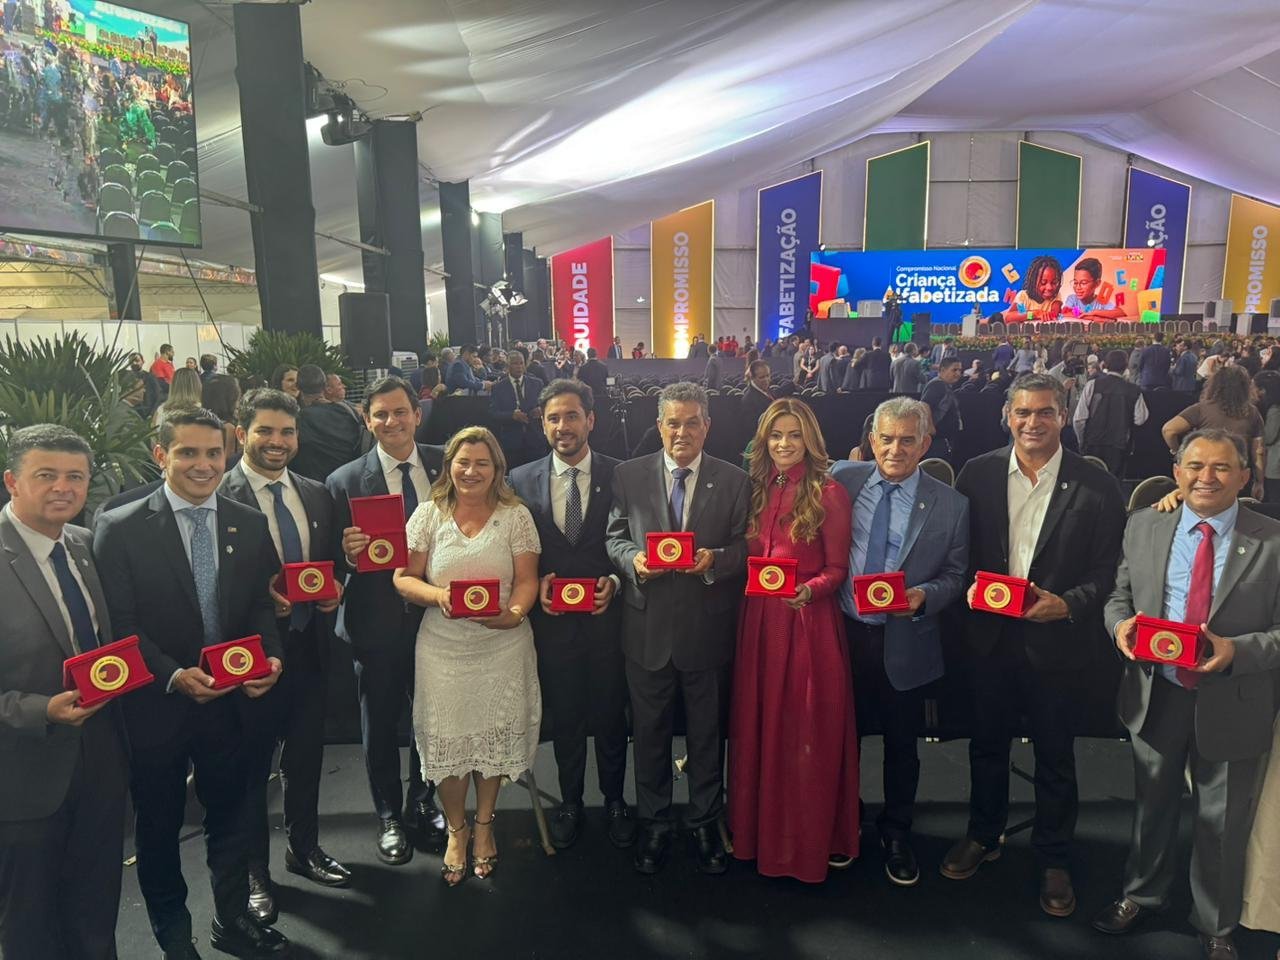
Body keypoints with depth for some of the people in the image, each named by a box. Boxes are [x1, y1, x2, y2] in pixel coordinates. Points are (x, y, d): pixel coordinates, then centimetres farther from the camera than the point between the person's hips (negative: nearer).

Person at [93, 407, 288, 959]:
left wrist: (272, 656, -15)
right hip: (157, 707, -2)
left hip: (233, 702, 3)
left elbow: (263, 606, 3)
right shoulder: (120, 529, -11)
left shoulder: (250, 526, 0)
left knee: (229, 816, 19)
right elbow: (120, 626, -12)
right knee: (159, 828, 18)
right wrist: (173, 676, -23)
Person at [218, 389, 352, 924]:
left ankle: (304, 849, 41)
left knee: (306, 755, 20)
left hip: (308, 644, 5)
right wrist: (259, 597, -25)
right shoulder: (218, 497, -13)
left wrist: (333, 590, -6)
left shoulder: (316, 495, 6)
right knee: (251, 763, 11)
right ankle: (253, 872, 31)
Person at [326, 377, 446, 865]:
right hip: (378, 622, -2)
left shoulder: (446, 466, -2)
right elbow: (333, 562, -4)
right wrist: (346, 553, -26)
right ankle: (389, 817, 36)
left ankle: (423, 803, 41)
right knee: (380, 724, 14)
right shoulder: (344, 481, -7)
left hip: (436, 614, 2)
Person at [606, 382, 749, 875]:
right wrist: (634, 558, -15)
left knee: (707, 732, 14)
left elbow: (745, 548, 0)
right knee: (649, 732, 14)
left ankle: (704, 824, 33)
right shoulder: (629, 475, 2)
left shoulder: (734, 481, 0)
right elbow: (614, 538, 5)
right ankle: (654, 825, 32)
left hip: (708, 628, 0)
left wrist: (714, 559, -20)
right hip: (647, 627, 1)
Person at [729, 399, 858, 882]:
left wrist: (809, 590, -22)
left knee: (806, 731, 6)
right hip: (758, 621, 5)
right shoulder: (756, 489, 8)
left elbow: (837, 569, -5)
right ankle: (759, 829, 32)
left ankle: (806, 840, 24)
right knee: (759, 727, 14)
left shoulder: (829, 494, -6)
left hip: (808, 623, -5)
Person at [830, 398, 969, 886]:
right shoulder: (843, 478, -5)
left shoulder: (950, 505, -6)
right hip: (843, 632, 1)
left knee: (902, 745, 16)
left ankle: (897, 834, 40)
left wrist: (924, 596, -18)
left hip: (905, 643, -1)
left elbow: (955, 575, 0)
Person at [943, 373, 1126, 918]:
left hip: (1056, 642, -2)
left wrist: (1067, 605, -21)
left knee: (1055, 756, 14)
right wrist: (970, 586, -13)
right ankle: (983, 837, 39)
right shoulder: (978, 474, -1)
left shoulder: (1096, 487, -7)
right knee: (987, 743, 18)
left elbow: (1108, 571, -6)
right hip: (990, 635, 2)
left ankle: (1053, 859, 34)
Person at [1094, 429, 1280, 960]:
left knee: (1222, 823, 16)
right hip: (1155, 695, 2)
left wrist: (1236, 650, -26)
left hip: (1231, 706, -2)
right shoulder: (1143, 526, -1)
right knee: (1151, 806, 22)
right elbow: (1120, 594, 6)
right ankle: (1142, 895, 46)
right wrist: (1121, 623, -15)